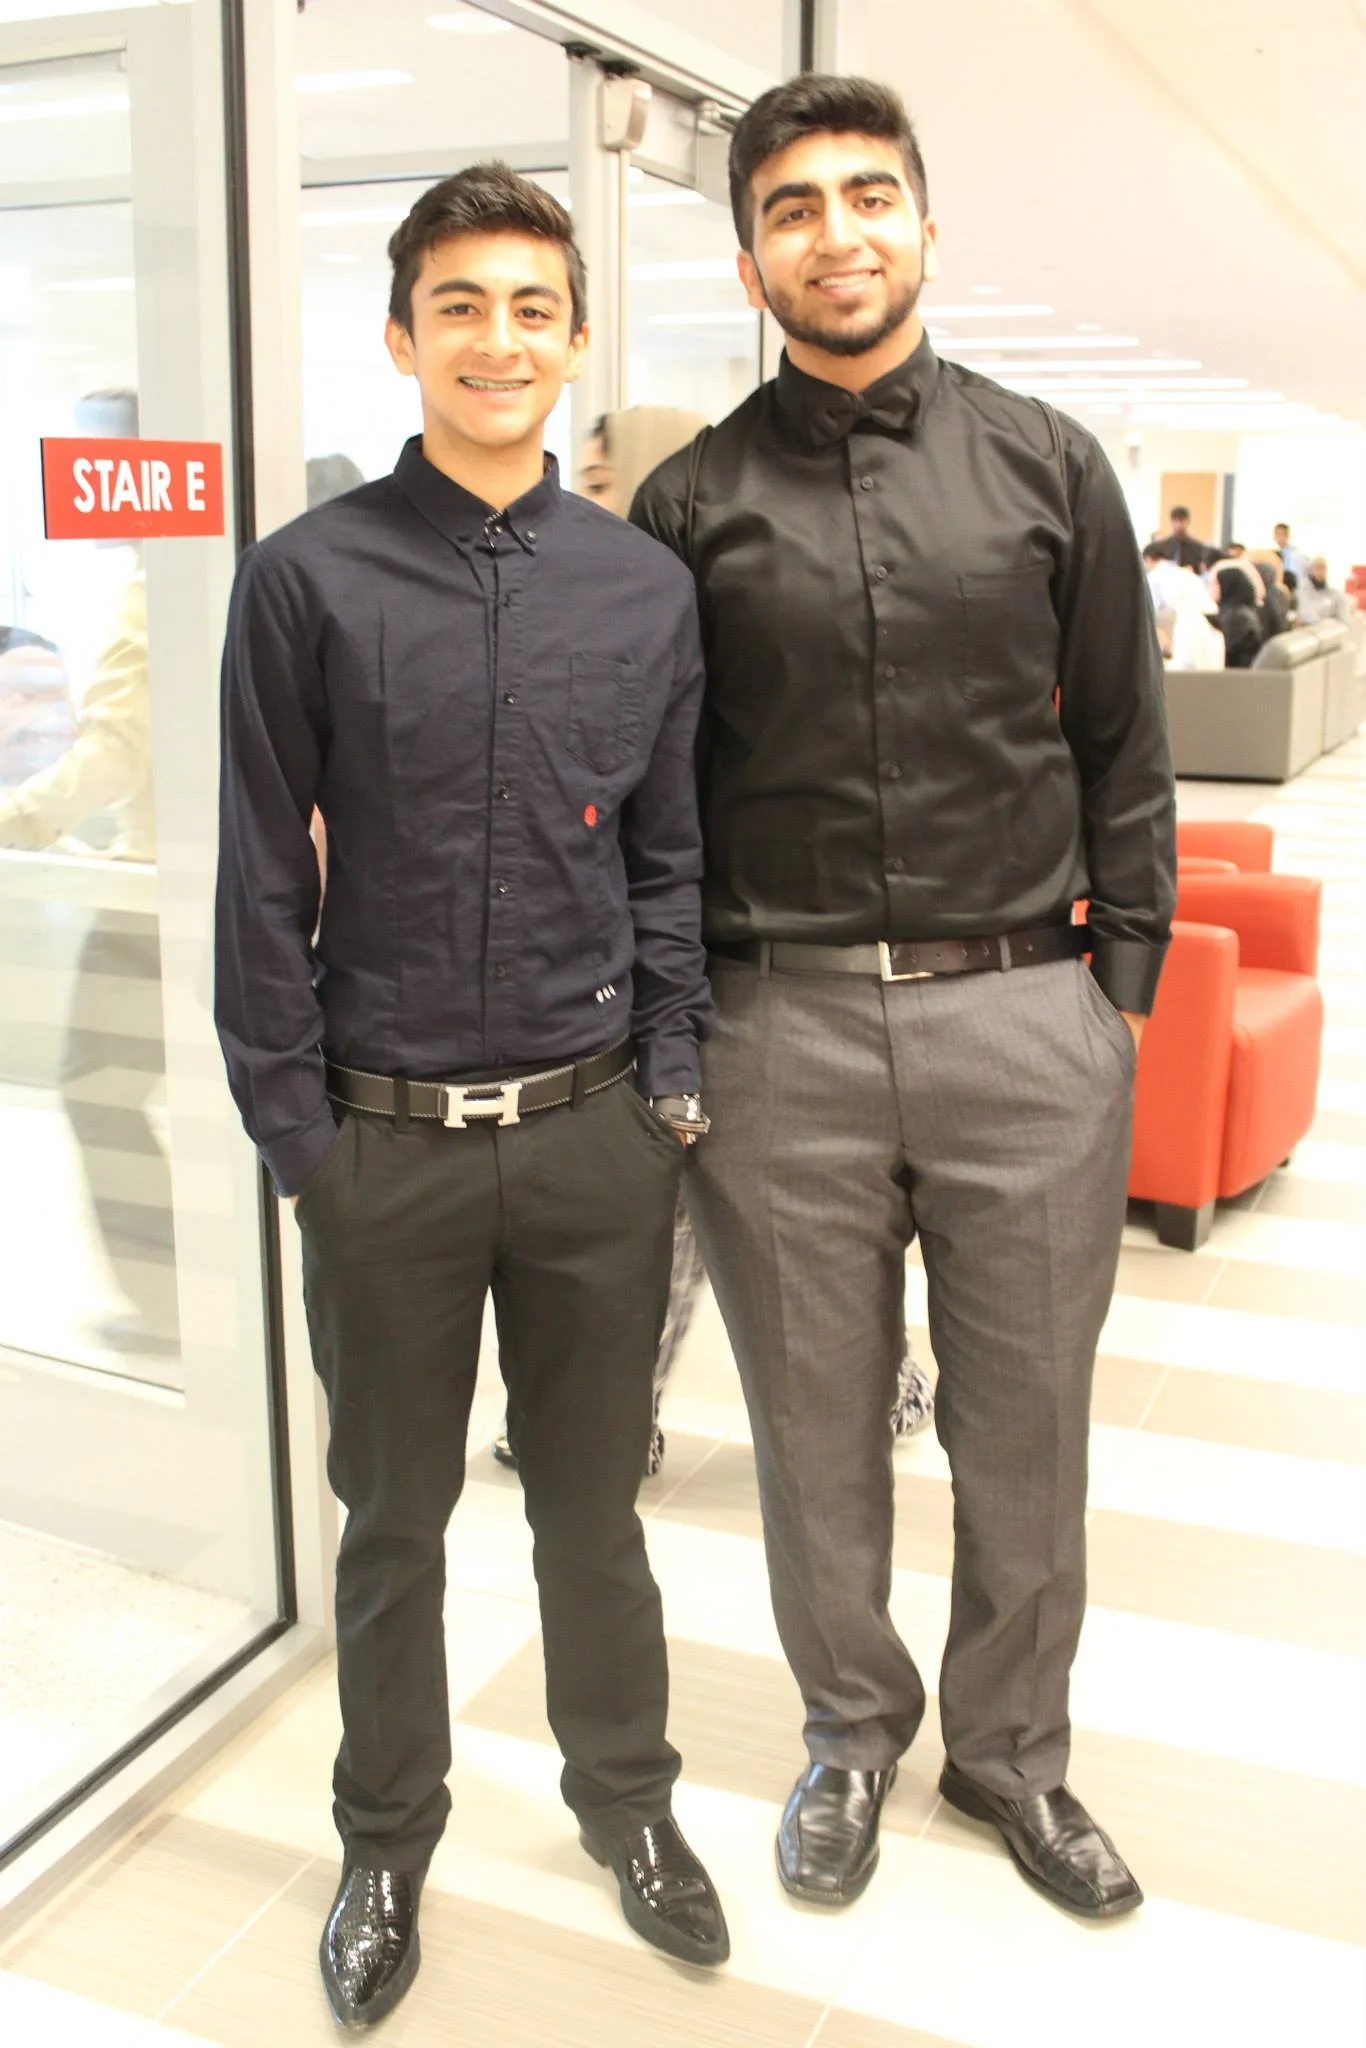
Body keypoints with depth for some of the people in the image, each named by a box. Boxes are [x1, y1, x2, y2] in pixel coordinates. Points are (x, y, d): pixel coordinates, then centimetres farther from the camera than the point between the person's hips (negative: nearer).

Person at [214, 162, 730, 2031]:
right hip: (386, 1141, -1)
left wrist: (672, 1074, 2)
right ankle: (389, 1841, 38)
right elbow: (264, 881, -3)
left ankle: (625, 1797, 41)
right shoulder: (309, 579, -5)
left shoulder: (648, 590, 2)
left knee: (593, 1502, 18)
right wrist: (292, 1125, -5)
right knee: (394, 1520, 16)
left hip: (597, 1136, 2)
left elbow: (670, 858, 9)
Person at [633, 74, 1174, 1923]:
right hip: (779, 1027, 0)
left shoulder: (1049, 467, 7)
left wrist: (1121, 981, 3)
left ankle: (1012, 1742, 34)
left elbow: (1125, 747, 9)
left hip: (1022, 1016, 1)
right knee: (818, 1425, 12)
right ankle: (853, 1726, 36)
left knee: (1026, 1423, 11)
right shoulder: (692, 504, 5)